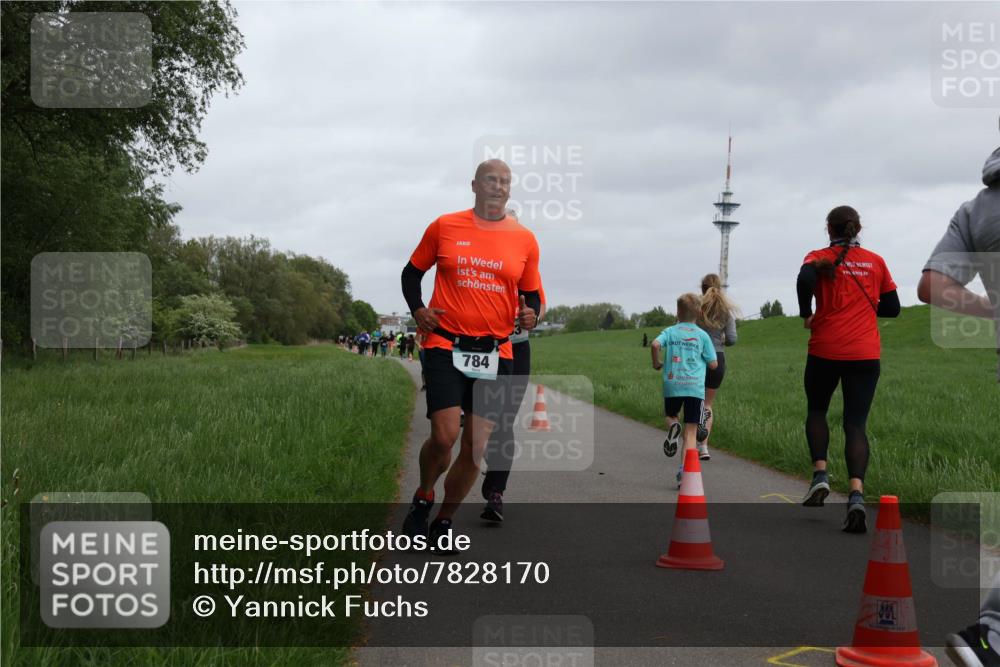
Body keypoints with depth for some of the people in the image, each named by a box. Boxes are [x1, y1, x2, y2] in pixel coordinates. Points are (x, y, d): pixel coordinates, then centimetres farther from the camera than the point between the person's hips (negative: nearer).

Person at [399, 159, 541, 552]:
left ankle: (443, 522, 21)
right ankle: (423, 500, 15)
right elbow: (413, 271, 15)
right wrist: (417, 309, -2)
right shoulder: (444, 227, 2)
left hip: (495, 354, 3)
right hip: (445, 346, -2)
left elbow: (530, 293, 16)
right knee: (444, 436, -15)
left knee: (476, 447, 2)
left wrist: (530, 314, -6)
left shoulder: (524, 239, 6)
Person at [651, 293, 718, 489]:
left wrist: (656, 363, 4)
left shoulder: (670, 331, 7)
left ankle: (673, 426, -6)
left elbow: (655, 344, -13)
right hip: (695, 387, -1)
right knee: (690, 433, 3)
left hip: (672, 384, 1)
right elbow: (713, 365, 6)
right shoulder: (702, 335, 7)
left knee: (670, 414, 29)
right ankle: (684, 471, -10)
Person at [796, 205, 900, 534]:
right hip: (866, 354, 2)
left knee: (816, 411, 21)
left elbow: (805, 279, -21)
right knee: (856, 423, 0)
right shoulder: (875, 262, 10)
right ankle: (856, 493, -20)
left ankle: (820, 474, 1)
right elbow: (892, 308, 13)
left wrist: (806, 314, -6)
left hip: (825, 349, -1)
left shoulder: (820, 257, 2)